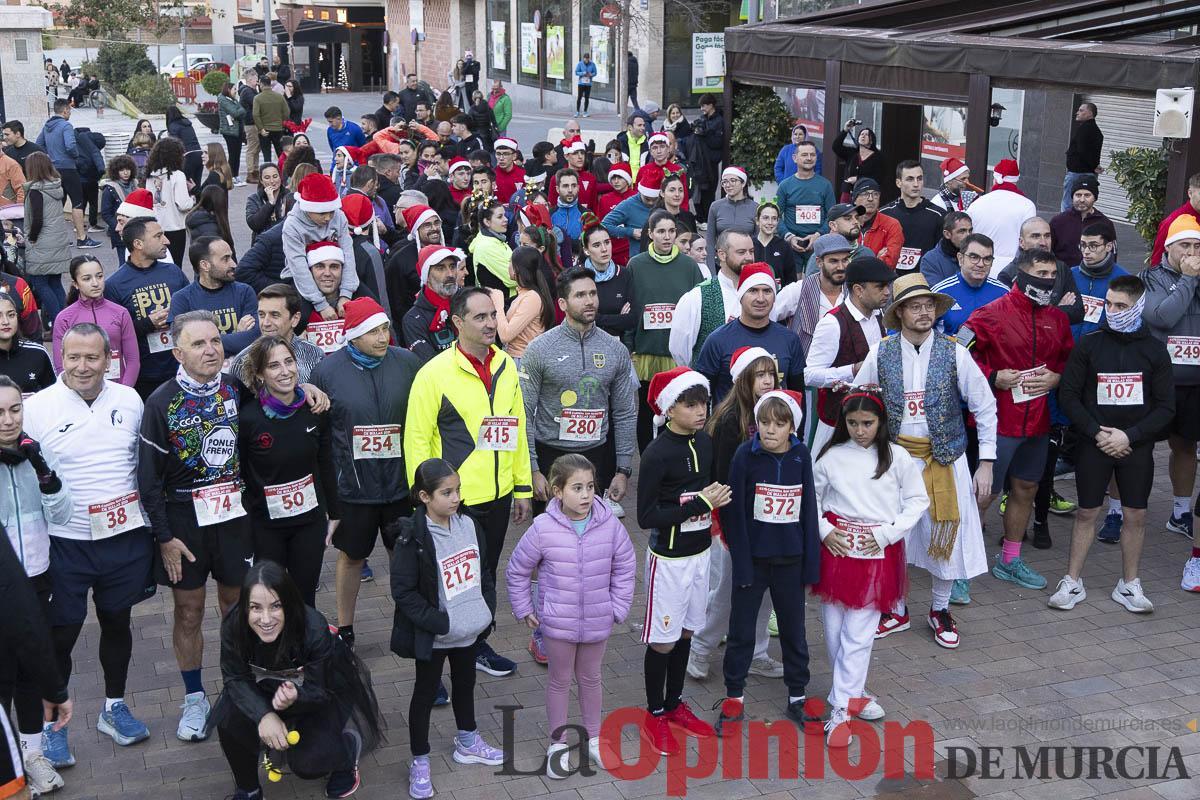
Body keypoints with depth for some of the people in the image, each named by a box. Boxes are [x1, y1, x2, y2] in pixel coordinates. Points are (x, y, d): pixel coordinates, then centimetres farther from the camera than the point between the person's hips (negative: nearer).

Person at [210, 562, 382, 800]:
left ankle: (348, 746, 16)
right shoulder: (233, 624, -29)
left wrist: (295, 698, -50)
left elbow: (319, 693, -27)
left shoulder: (314, 628, -37)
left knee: (307, 763, -21)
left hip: (325, 693, -3)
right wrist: (265, 715, -36)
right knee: (228, 717, -24)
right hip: (267, 688, 3)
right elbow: (236, 679, -18)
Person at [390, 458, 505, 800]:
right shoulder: (413, 538, -22)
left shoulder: (469, 524, -3)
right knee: (426, 692, 10)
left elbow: (484, 570, 9)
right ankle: (419, 762, 25)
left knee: (465, 684, 24)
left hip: (470, 630, 6)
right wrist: (438, 623, -22)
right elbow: (403, 590, -20)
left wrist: (488, 609, 3)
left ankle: (468, 743, 45)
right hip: (433, 637, -6)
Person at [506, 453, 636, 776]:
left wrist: (618, 607, 0)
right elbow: (517, 570, -4)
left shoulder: (610, 525, -12)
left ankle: (593, 738, 39)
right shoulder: (543, 528, -18)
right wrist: (524, 609, -1)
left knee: (590, 678, 20)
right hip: (557, 622, -2)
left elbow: (625, 568, 2)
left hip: (597, 622, 2)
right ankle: (558, 744, 32)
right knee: (560, 680, 15)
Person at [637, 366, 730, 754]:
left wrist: (718, 497, -2)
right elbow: (646, 517, -21)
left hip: (700, 550, 7)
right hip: (669, 557, -7)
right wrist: (700, 504, -22)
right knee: (663, 639, 3)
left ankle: (674, 704, 33)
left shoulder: (705, 443, 2)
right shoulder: (657, 454, -20)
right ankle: (655, 716, 19)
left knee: (685, 632, 17)